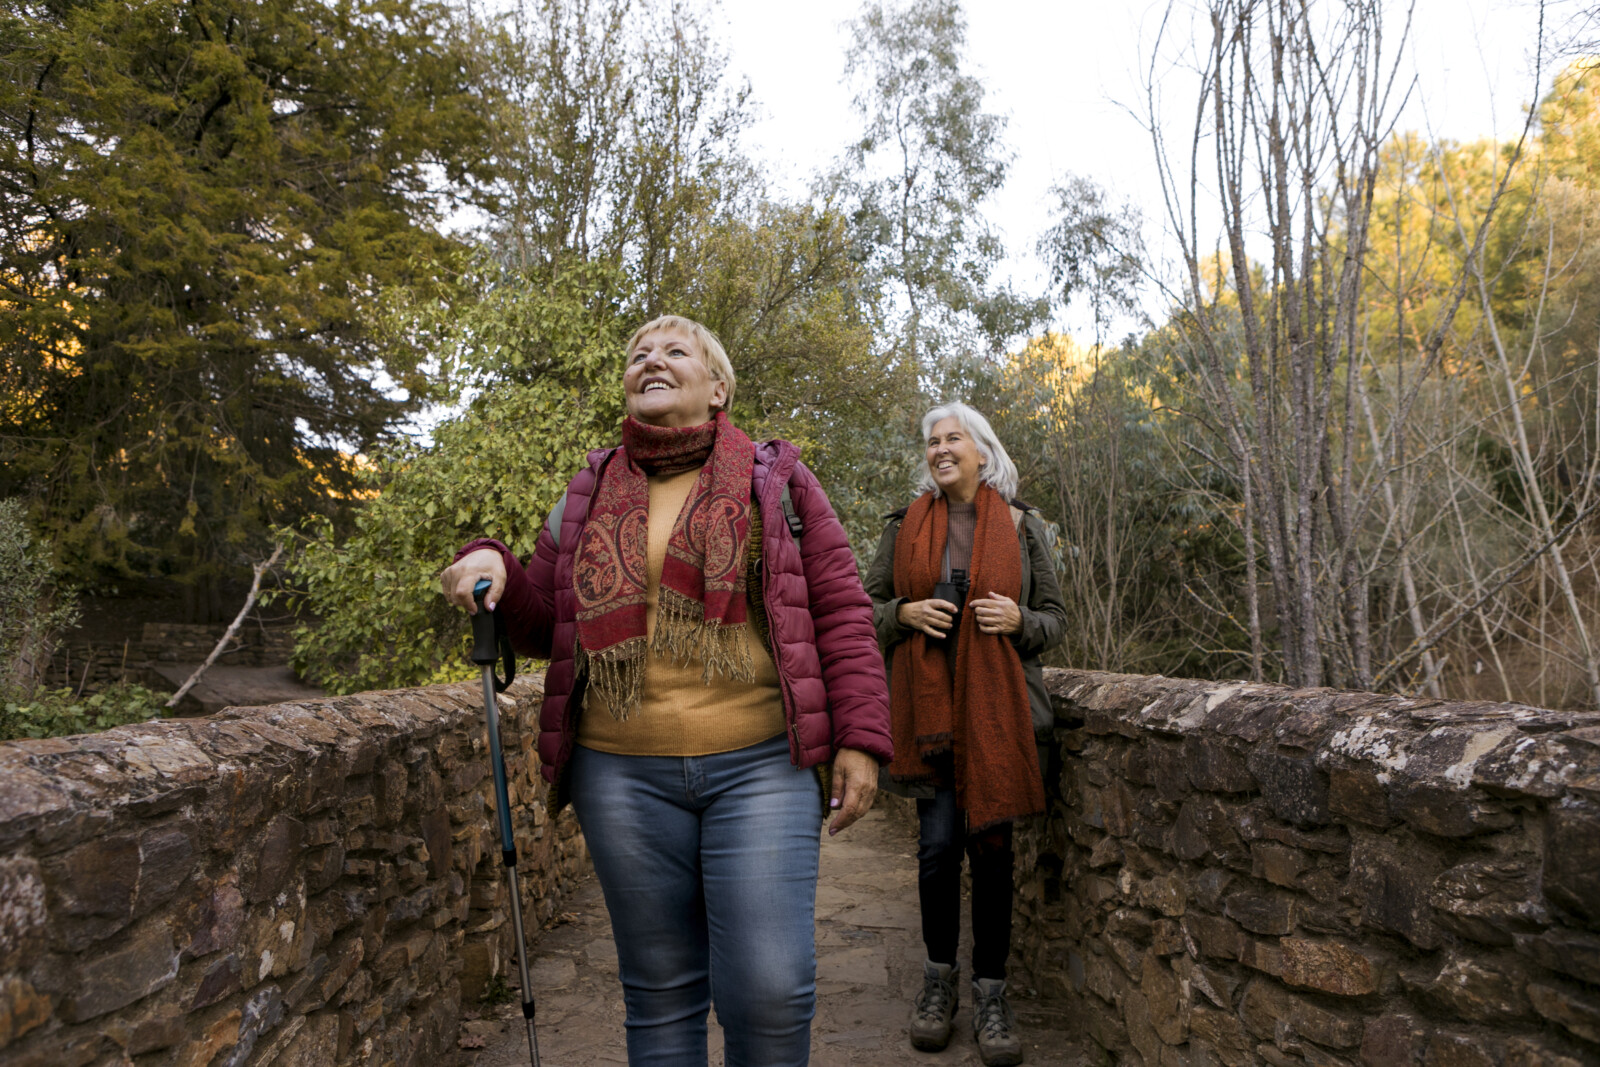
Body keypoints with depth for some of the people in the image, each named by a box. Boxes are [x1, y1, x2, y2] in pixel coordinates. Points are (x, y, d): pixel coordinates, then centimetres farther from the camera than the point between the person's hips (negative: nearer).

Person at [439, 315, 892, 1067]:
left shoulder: (778, 480, 6)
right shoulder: (589, 495, 14)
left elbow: (841, 612, 2)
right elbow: (545, 624, 18)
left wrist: (860, 738, -6)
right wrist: (493, 568, -2)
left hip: (761, 765, -2)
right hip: (623, 772, 3)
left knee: (769, 989, -5)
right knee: (660, 991, 12)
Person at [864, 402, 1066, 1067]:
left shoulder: (1020, 526, 5)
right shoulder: (906, 525, 7)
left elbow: (1055, 618, 9)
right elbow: (866, 605, 11)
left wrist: (1018, 620, -12)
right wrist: (905, 613, -9)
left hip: (996, 706, 0)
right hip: (928, 704, 0)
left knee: (990, 842, 2)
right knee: (938, 843, -2)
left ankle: (991, 993, 16)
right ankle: (940, 977, 20)